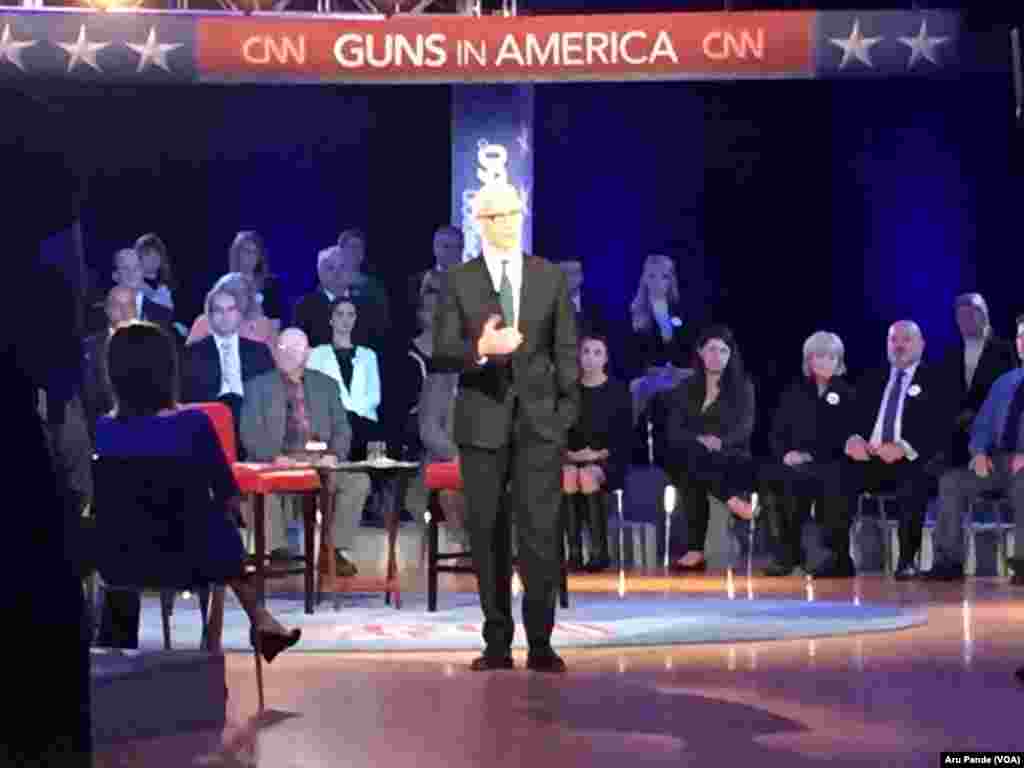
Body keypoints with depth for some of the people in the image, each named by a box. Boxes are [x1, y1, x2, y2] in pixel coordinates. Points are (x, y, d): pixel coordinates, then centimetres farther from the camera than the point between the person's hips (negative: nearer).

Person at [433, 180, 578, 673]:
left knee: (541, 533, -6)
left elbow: (567, 351, 8)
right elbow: (441, 354, -3)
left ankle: (541, 643, 0)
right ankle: (497, 642, 13)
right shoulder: (458, 281, 4)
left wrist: (568, 410, -1)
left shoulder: (551, 277, 8)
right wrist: (479, 349, -22)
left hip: (540, 420, 0)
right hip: (483, 421, 0)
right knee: (488, 535, 5)